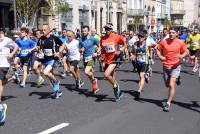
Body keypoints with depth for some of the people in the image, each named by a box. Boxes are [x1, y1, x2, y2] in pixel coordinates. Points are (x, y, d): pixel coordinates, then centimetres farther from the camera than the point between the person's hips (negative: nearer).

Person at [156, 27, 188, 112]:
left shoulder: (180, 43, -7)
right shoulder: (163, 42, -5)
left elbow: (185, 51, 6)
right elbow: (158, 49, 10)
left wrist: (182, 55, -15)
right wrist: (160, 56, -7)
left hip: (176, 66, -3)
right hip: (166, 66, 3)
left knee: (171, 85, -14)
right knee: (167, 85, 16)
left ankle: (168, 103, -5)